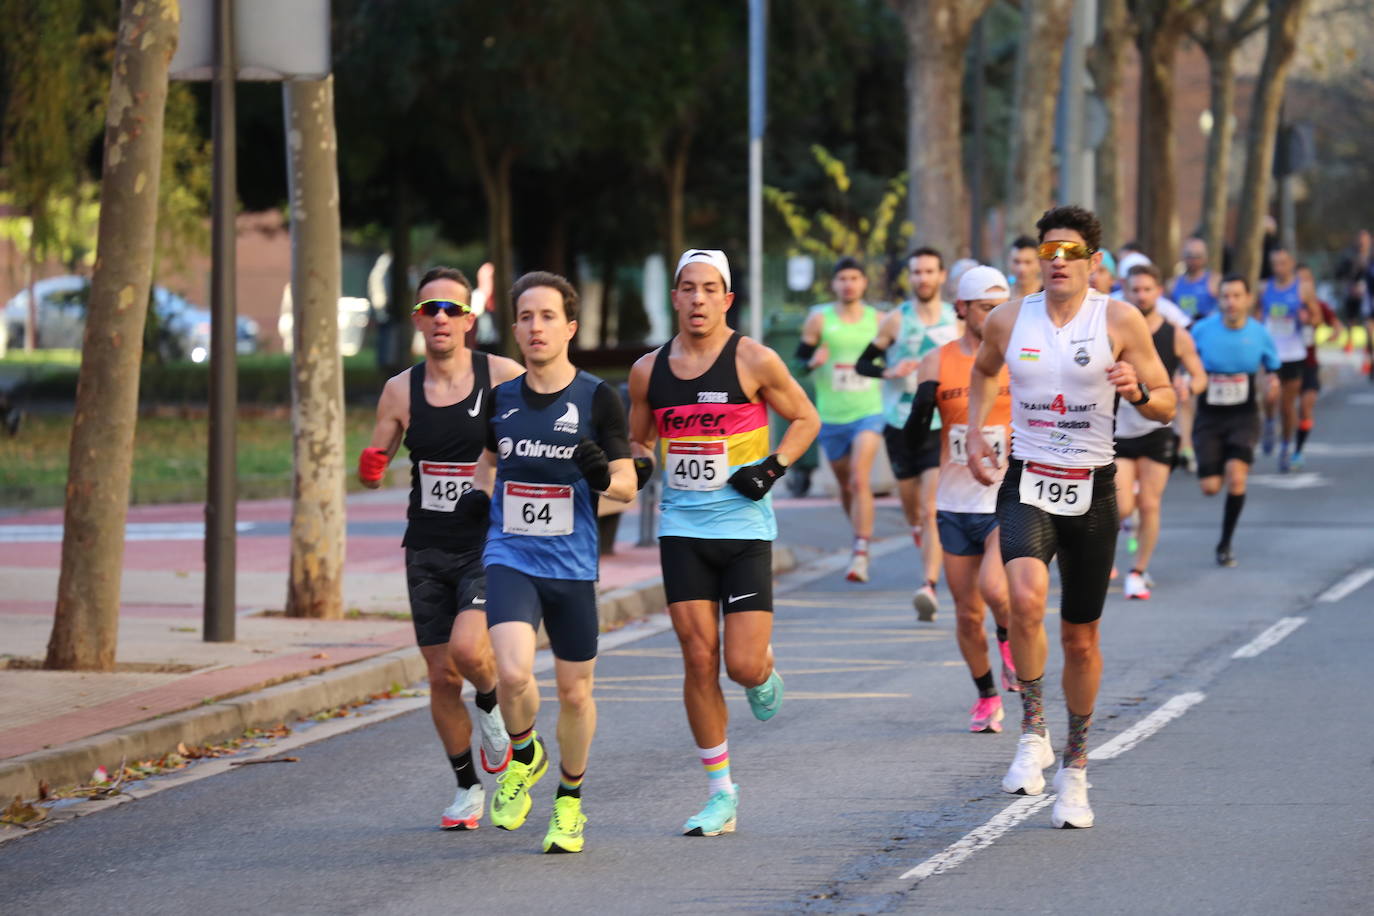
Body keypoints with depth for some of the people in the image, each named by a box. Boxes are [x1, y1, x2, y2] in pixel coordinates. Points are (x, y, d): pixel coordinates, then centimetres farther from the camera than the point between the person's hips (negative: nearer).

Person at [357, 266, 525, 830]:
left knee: (467, 648, -24)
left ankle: (493, 706, 11)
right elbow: (373, 468, 11)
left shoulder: (505, 377, -7)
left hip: (488, 544, -3)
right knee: (442, 677, 4)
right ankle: (467, 788, 22)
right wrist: (369, 468, -13)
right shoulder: (401, 391, 3)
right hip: (427, 550, 3)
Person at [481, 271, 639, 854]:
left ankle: (569, 803, 30)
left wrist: (604, 476, -24)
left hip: (573, 565, -1)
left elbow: (627, 485, -3)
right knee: (513, 673, -20)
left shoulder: (597, 399, -3)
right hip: (509, 559, 1)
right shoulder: (499, 399, 6)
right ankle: (525, 756, 11)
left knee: (575, 691, 7)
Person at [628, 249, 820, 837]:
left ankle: (765, 668, 31)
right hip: (682, 528, 3)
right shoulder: (649, 370, 6)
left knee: (743, 666, -9)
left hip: (745, 527, -3)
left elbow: (806, 419, 6)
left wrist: (772, 469, -9)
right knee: (699, 660, -3)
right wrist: (637, 461, -2)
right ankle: (720, 794, 5)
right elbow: (639, 438, 21)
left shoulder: (753, 361, -4)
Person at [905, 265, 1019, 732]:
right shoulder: (938, 363, 1)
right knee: (967, 613, 6)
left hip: (1008, 502, -2)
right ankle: (987, 698, 25)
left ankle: (1010, 639, 10)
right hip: (956, 505, 2)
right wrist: (921, 408, -18)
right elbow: (915, 440, 2)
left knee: (994, 588, -23)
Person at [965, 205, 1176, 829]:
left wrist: (1138, 392, -23)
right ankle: (1033, 732, -13)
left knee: (1081, 638, 9)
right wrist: (975, 433, 10)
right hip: (1027, 485, 0)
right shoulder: (1009, 320, 1)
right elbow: (983, 371, 24)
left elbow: (1166, 405, -1)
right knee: (1026, 597, -29)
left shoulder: (1120, 321, -5)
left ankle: (1075, 765, 28)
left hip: (1091, 492, 0)